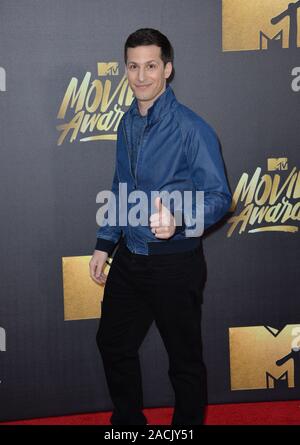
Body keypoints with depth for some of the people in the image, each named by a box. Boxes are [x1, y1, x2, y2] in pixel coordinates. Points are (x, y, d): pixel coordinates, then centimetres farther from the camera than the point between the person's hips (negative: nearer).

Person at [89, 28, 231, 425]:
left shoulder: (191, 128, -16)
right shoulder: (127, 123, 6)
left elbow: (219, 196, -17)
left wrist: (177, 219, -35)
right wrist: (104, 245, 15)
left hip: (176, 262, -7)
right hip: (129, 258, 7)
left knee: (184, 359, 8)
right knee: (113, 343, 19)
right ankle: (128, 420, 41)